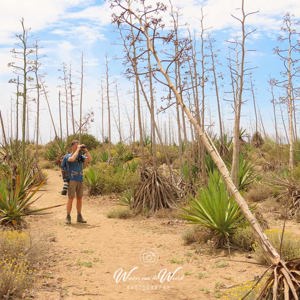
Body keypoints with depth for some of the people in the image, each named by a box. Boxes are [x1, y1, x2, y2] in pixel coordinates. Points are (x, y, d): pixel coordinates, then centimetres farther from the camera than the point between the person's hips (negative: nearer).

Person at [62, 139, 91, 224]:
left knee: (79, 198, 8)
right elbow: (72, 159, -25)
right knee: (71, 198, -8)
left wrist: (85, 150, -8)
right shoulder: (67, 156, -2)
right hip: (71, 180, -5)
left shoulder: (80, 156, 11)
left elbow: (89, 159, -3)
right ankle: (68, 217, -1)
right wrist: (77, 149, -16)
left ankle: (79, 217, 16)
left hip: (80, 180, 5)